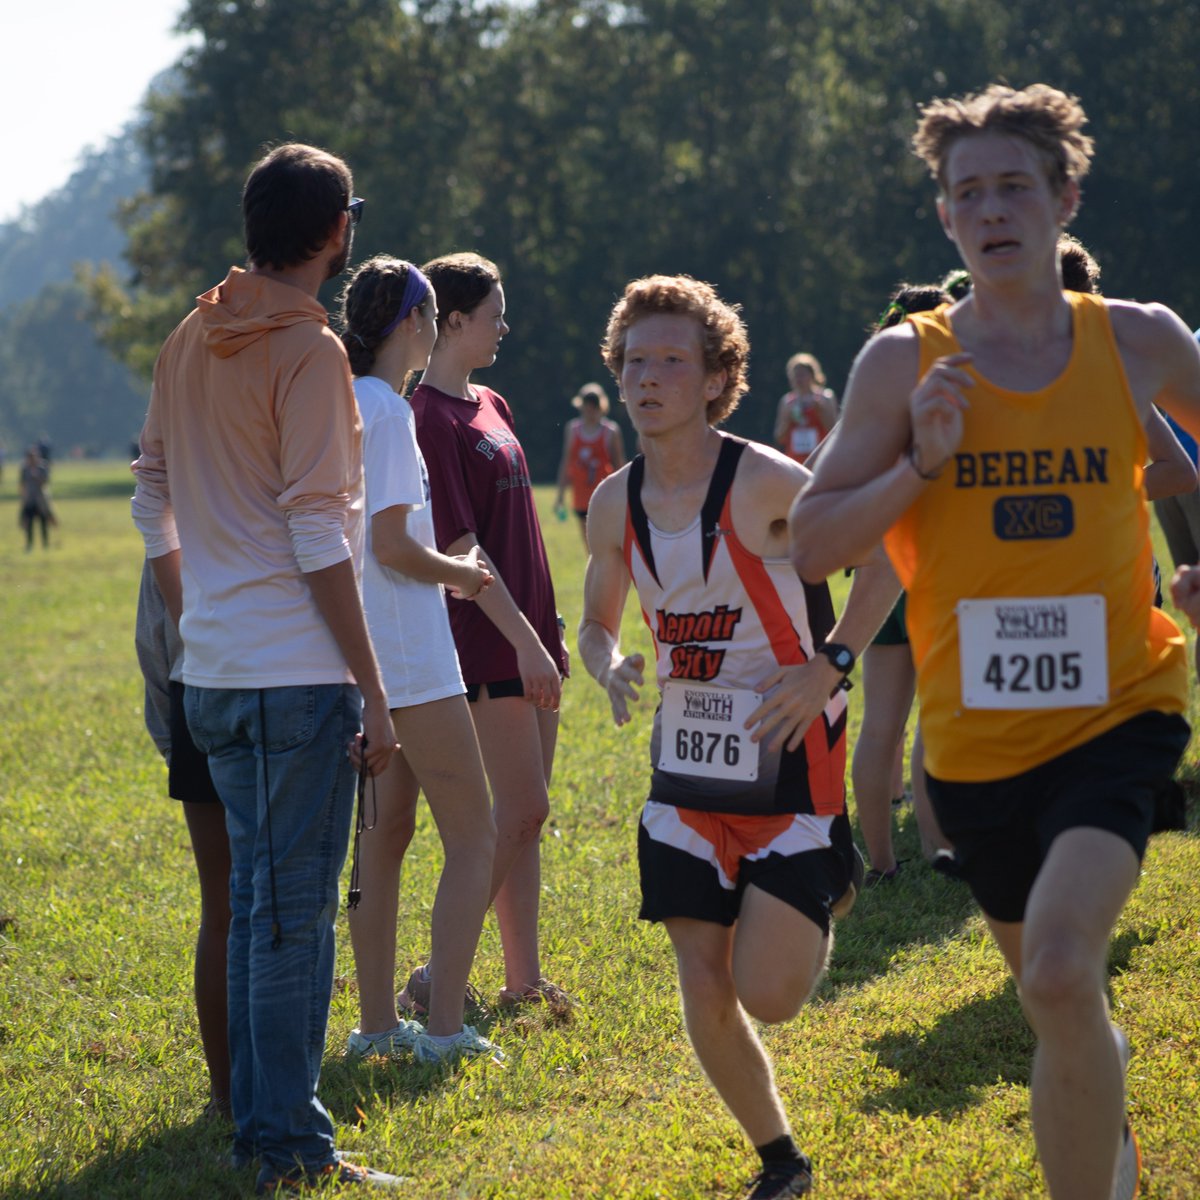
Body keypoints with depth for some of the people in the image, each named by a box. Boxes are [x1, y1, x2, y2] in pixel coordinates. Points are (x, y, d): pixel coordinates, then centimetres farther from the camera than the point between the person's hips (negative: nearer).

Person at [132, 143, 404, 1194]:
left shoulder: (190, 343, 11)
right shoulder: (308, 351, -13)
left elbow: (155, 504, 18)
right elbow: (317, 535, -16)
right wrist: (373, 690, -14)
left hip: (214, 669, 8)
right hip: (297, 673, -8)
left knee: (256, 898, 15)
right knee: (295, 910, -3)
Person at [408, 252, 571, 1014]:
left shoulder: (492, 407, 14)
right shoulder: (433, 420, -14)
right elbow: (461, 550, -18)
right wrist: (524, 640, -19)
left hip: (529, 638, 9)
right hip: (491, 644, -9)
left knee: (525, 813, 10)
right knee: (522, 809, -10)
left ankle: (524, 976, 15)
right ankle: (438, 976, -3)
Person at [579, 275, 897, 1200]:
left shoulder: (763, 483, -16)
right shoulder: (615, 505, 1)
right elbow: (598, 621, 16)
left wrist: (830, 666, -16)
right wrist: (612, 666, -7)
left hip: (789, 766, -5)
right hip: (687, 770, 5)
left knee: (767, 994, -8)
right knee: (706, 1003, 3)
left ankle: (827, 897, 25)